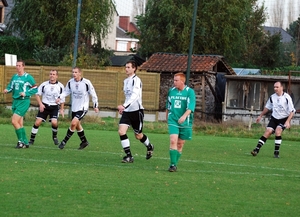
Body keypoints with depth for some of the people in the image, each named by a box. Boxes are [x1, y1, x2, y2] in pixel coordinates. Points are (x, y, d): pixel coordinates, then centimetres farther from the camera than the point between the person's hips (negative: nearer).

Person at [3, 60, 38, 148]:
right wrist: (7, 90, -4)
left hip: (24, 102, -7)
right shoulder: (14, 77, 11)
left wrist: (26, 93, -17)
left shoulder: (28, 77, -8)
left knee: (14, 121, -15)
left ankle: (21, 141, -5)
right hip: (15, 101, 7)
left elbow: (35, 89, -5)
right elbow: (10, 87, 19)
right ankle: (25, 143, 15)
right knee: (19, 124, 8)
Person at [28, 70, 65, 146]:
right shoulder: (44, 84, -1)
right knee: (37, 122, -8)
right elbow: (37, 94, 4)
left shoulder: (60, 86, 1)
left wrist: (61, 109, 8)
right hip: (44, 106, 0)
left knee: (54, 122, -19)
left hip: (54, 107, 0)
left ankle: (54, 137, 11)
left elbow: (62, 98, 10)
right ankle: (32, 139, 4)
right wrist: (40, 104, -9)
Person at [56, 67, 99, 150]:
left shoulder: (86, 83, -15)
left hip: (83, 108, -6)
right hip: (74, 108, 6)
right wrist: (60, 98, -10)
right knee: (77, 126, 16)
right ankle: (84, 142, 35)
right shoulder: (70, 82, -3)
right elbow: (66, 91, 9)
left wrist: (95, 106, 1)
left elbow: (93, 94, -4)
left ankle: (64, 141, -10)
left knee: (74, 123, -20)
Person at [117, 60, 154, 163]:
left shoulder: (136, 80, -15)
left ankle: (149, 147, 38)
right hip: (127, 112, 7)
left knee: (138, 135, 7)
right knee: (121, 131, -12)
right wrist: (123, 108, 18)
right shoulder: (126, 80, 12)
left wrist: (124, 105, -41)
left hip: (137, 111, -7)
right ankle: (129, 156, -7)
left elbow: (135, 95, -30)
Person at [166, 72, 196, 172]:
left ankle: (175, 164, 18)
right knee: (173, 141, -16)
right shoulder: (171, 91, 7)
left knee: (180, 144, 5)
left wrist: (184, 116, -32)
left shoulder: (190, 92, -5)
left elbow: (191, 107, -17)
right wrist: (167, 117, 22)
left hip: (185, 122, -1)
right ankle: (172, 164, -16)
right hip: (173, 120, 1)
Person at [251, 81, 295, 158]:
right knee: (267, 132, -10)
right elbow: (267, 107, 18)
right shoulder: (272, 97, -1)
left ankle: (276, 152, -18)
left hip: (283, 119, -4)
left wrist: (288, 121, -23)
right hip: (274, 118, 4)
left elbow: (292, 111, -13)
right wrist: (260, 116, 21)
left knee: (278, 131, -25)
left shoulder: (286, 97, -15)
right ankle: (256, 150, -11)